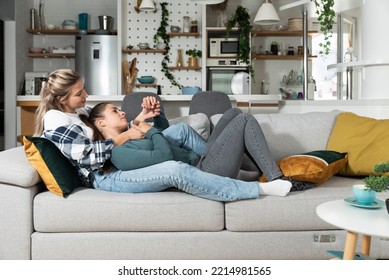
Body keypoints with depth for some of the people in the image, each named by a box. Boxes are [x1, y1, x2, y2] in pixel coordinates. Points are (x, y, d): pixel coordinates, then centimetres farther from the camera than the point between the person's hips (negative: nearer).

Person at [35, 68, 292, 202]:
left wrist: (138, 120, 5)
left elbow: (103, 140, 17)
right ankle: (259, 189, -28)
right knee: (176, 170, -31)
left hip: (114, 166, 10)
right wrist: (126, 136, -13)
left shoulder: (73, 115, 19)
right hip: (105, 178, -10)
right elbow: (89, 155, -18)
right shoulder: (56, 120, -10)